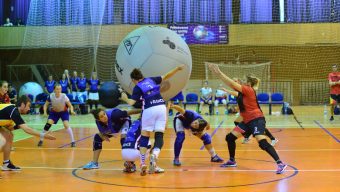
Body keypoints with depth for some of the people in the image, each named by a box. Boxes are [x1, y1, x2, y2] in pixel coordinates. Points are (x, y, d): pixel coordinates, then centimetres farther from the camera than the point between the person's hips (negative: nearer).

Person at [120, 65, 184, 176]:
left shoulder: (137, 87, 3)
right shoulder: (152, 80, 15)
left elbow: (131, 102, -5)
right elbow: (166, 77, 15)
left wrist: (125, 98, 15)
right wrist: (177, 69, 21)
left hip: (149, 110, -3)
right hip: (161, 107, 3)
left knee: (144, 137, 9)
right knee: (159, 136, 3)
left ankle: (142, 163, 0)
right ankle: (154, 156, -24)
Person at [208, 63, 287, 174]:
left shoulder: (248, 90, -15)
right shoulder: (242, 91, 9)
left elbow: (232, 84, -20)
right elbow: (232, 85, 4)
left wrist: (219, 73, -18)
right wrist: (218, 73, -2)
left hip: (256, 119, -10)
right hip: (247, 121, 10)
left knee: (263, 143, -23)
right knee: (230, 137, 10)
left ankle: (280, 164, -22)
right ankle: (232, 161, 25)